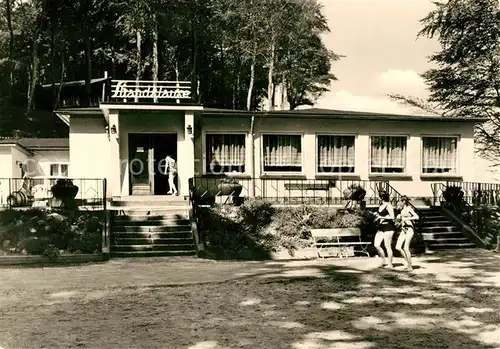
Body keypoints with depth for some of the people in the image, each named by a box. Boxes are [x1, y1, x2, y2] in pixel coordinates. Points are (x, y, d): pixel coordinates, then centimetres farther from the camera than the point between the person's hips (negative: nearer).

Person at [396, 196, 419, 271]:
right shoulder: (402, 210, 16)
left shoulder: (409, 209, -7)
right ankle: (407, 262, 12)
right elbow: (399, 218, 30)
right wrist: (398, 217, 9)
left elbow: (417, 217, -21)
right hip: (403, 230, 8)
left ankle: (410, 266, -3)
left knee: (406, 248, -12)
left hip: (409, 229, -8)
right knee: (398, 247, -2)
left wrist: (407, 218, -23)